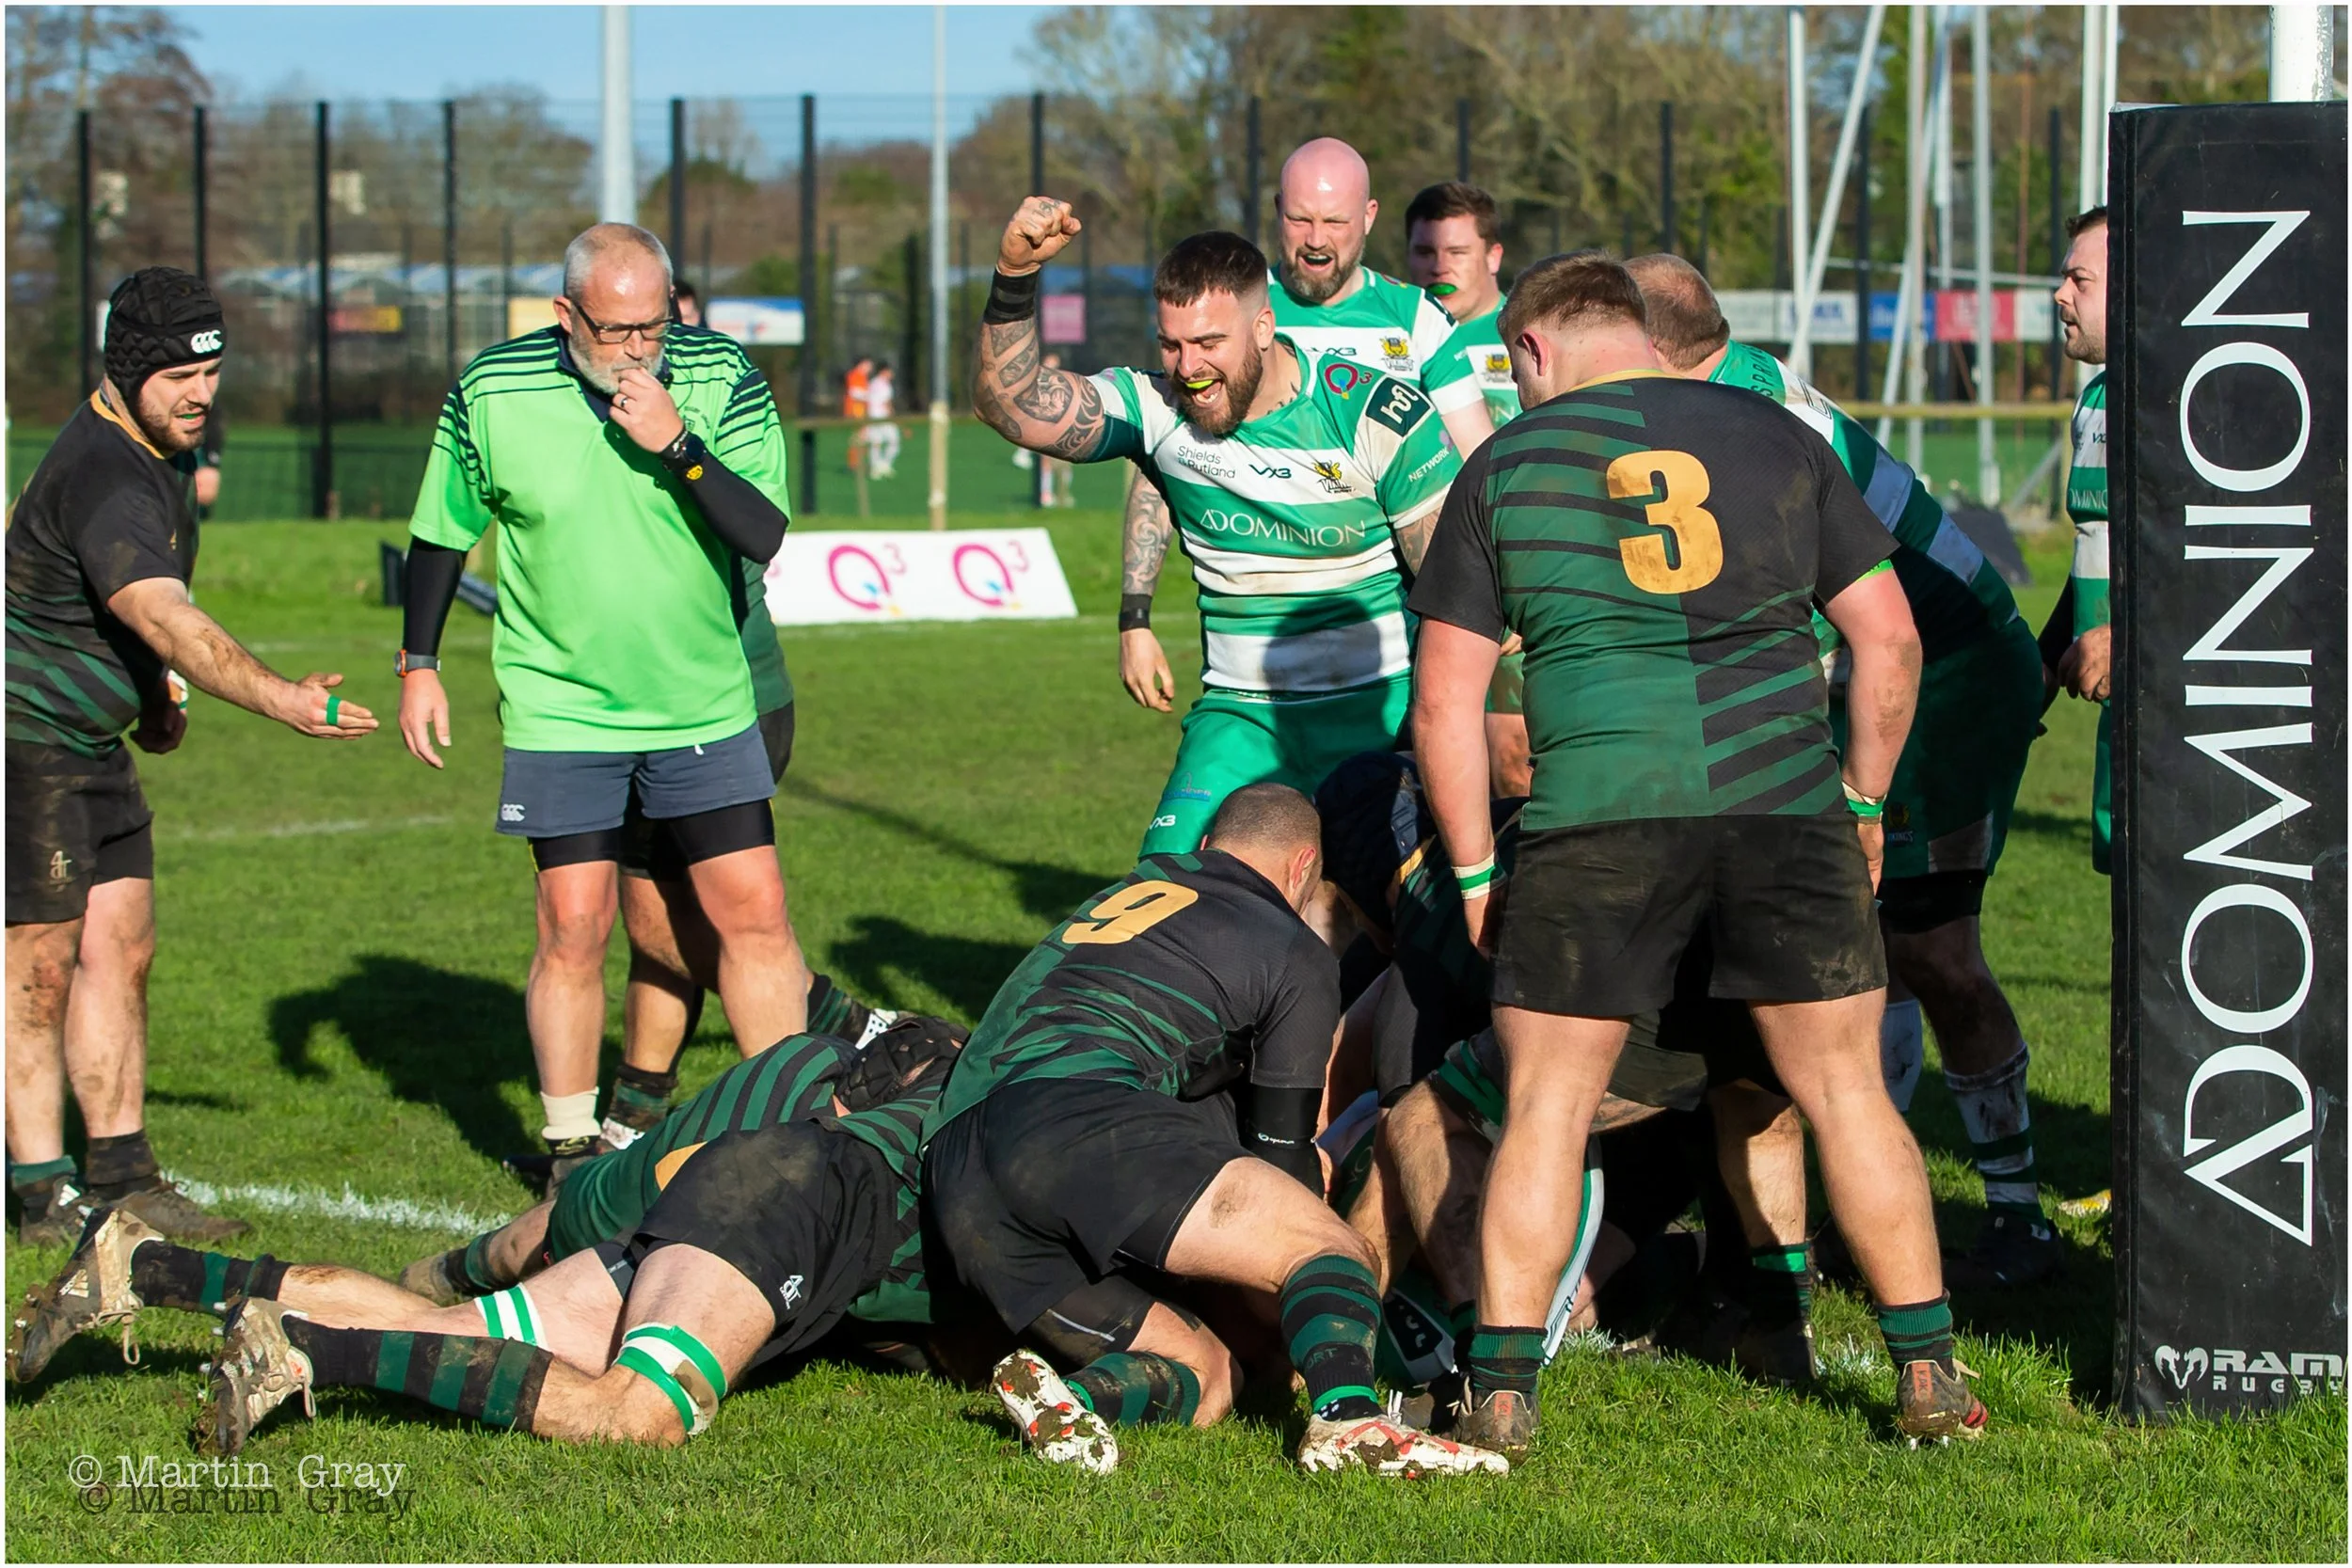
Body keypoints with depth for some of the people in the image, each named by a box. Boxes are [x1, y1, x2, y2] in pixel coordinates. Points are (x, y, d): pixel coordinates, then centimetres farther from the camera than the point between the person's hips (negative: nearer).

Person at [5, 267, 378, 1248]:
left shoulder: (161, 448, 7)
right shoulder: (102, 478, -26)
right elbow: (168, 621, -40)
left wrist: (153, 694, 22)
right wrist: (279, 700, -49)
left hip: (91, 741, 10)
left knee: (119, 948, 7)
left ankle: (120, 1176, 11)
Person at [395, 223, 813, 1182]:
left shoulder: (720, 376, -8)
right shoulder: (492, 392, -7)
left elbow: (762, 535, -15)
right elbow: (442, 530, 7)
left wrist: (678, 443, -26)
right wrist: (419, 663, 7)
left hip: (706, 701, 1)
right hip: (562, 708, -1)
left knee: (753, 913, -1)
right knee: (574, 927, -3)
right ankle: (571, 1147, 9)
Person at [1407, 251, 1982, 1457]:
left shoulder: (1506, 465, 10)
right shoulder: (1775, 438, 15)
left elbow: (1444, 696, 6)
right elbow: (1888, 641, 11)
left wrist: (1474, 872, 12)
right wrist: (1864, 804, 21)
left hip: (1599, 808, -2)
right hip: (1786, 798, 2)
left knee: (1546, 1107, 7)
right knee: (1845, 1089, 11)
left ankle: (1501, 1394, 3)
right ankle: (1928, 1375, 12)